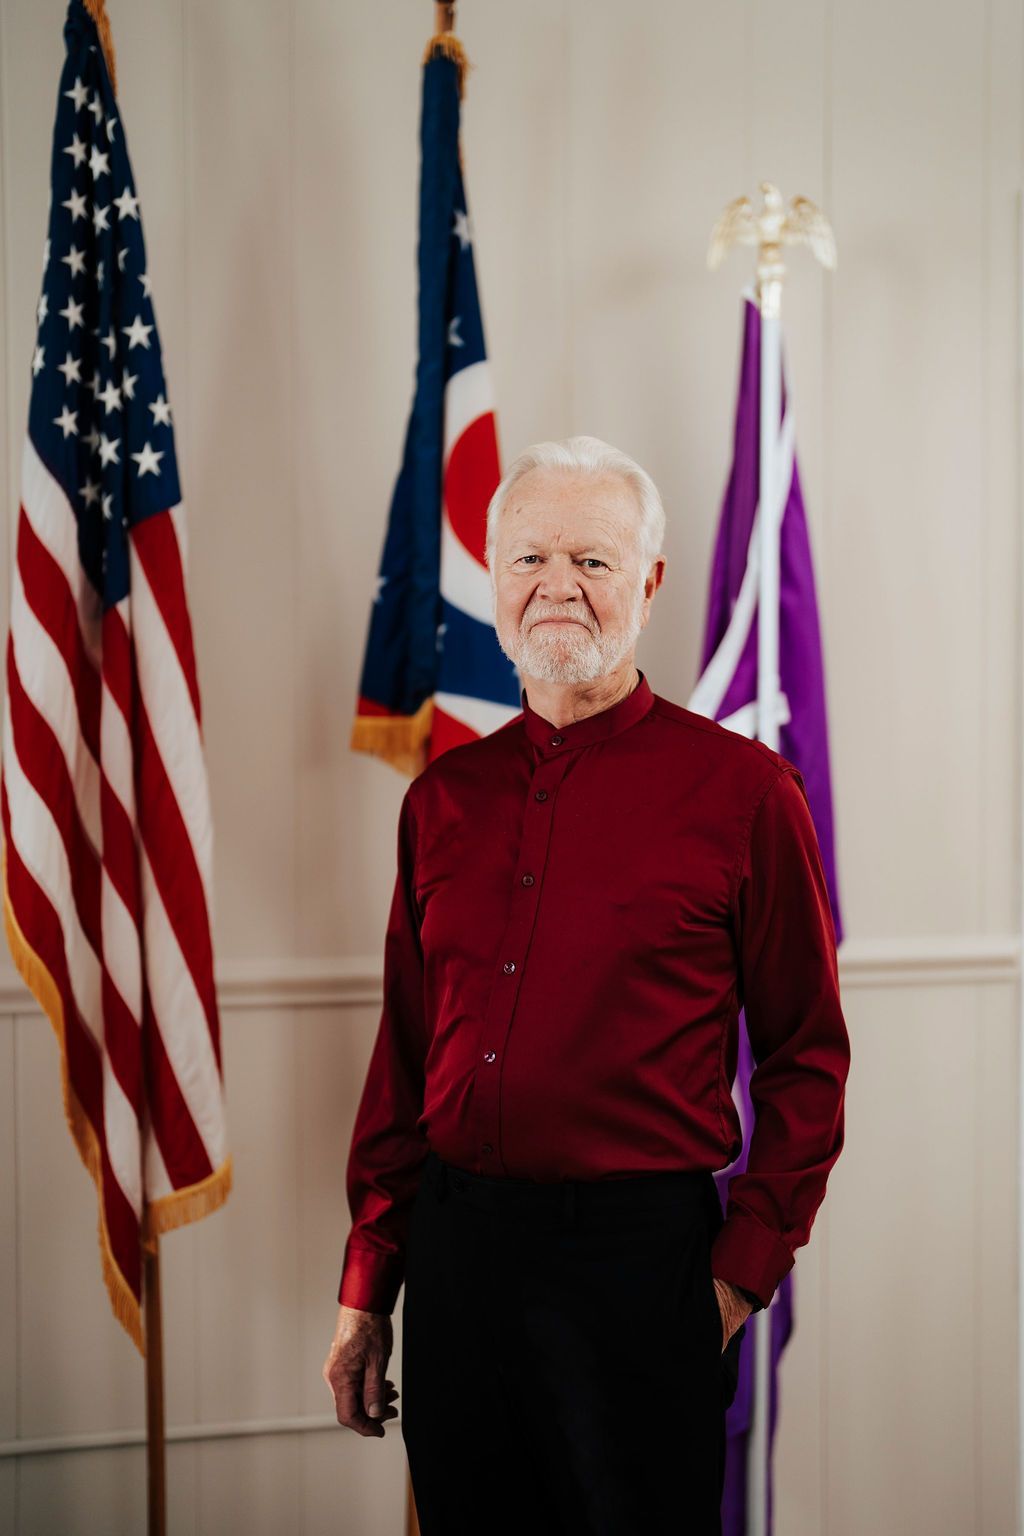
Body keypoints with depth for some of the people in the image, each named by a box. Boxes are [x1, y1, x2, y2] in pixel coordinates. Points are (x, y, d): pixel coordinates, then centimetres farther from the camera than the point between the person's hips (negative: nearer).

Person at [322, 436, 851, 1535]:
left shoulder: (741, 788, -5)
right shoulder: (444, 796, 7)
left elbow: (806, 1059, -2)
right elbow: (404, 1059, 11)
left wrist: (743, 1270, -7)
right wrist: (366, 1287, 10)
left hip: (639, 1254, -4)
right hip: (452, 1251, 4)